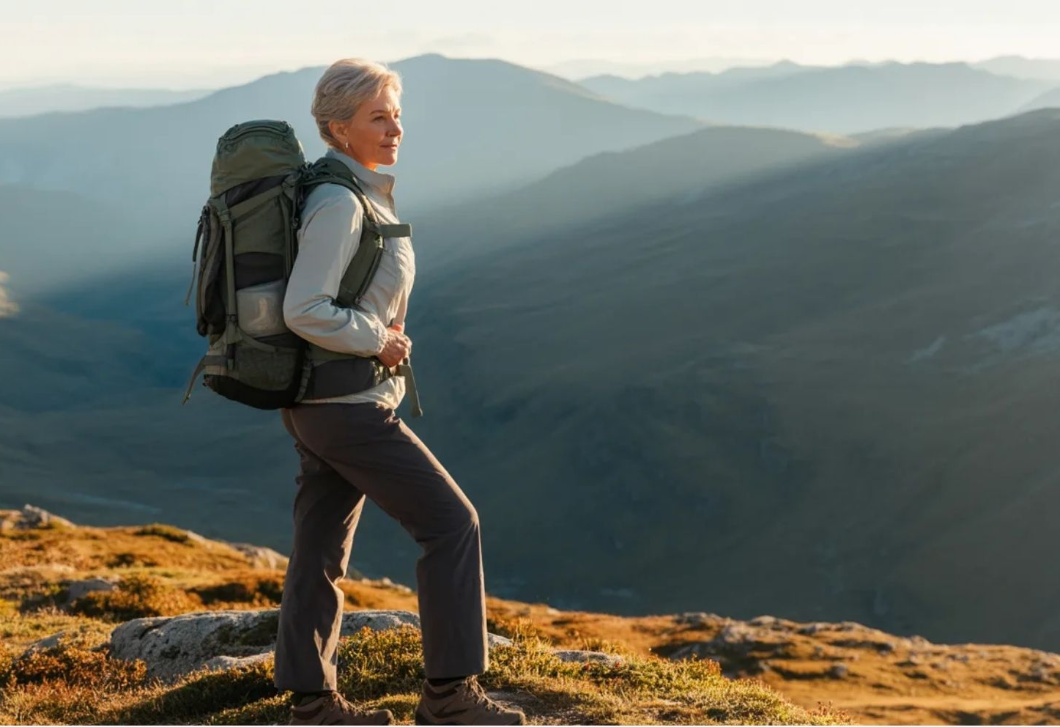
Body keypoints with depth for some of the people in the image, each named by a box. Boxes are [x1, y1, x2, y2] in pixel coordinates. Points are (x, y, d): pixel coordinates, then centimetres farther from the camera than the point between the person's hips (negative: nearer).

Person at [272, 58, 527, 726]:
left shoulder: (358, 193, 11)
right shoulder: (340, 203, -20)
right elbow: (304, 311, -27)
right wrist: (380, 341, -15)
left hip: (318, 402, 10)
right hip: (350, 408, -10)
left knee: (322, 550, 12)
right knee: (452, 523, -2)